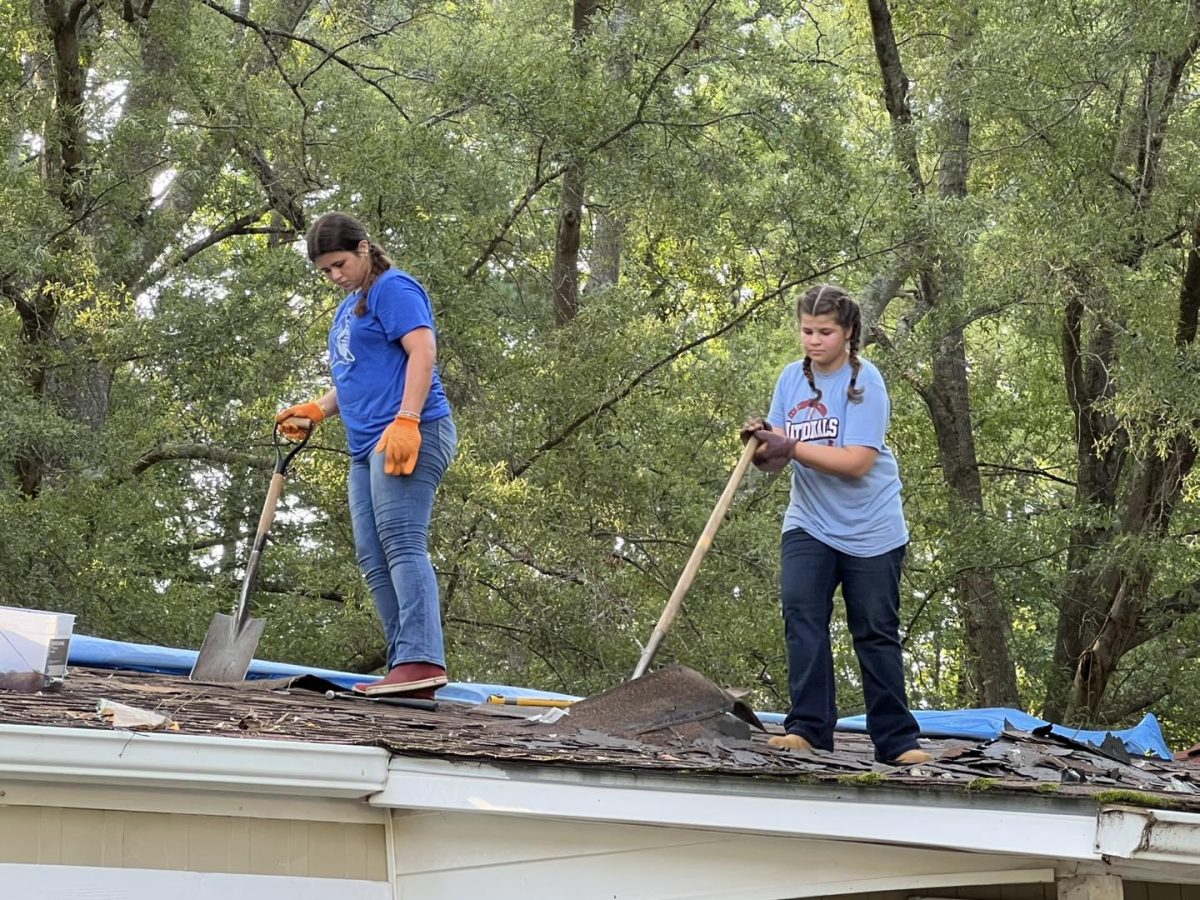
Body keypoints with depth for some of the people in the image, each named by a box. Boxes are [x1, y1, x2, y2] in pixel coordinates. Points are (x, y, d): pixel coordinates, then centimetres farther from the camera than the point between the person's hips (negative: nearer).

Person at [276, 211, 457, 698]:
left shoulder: (392, 289, -3)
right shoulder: (348, 309, 27)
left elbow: (423, 352, -15)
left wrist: (406, 420, -25)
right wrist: (315, 411, 17)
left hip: (411, 436, -10)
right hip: (367, 448, 10)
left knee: (402, 544, -21)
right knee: (374, 561, 2)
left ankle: (422, 660, -30)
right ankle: (407, 675, -2)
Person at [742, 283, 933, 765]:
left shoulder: (864, 381, -13)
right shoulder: (791, 378, 2)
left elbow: (857, 462, -22)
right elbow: (778, 457, 4)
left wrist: (791, 448, -25)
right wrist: (763, 444, -18)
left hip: (870, 531, -4)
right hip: (809, 524, 4)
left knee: (877, 634, 3)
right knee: (802, 617, -13)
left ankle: (897, 740, 11)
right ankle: (808, 728, -12)